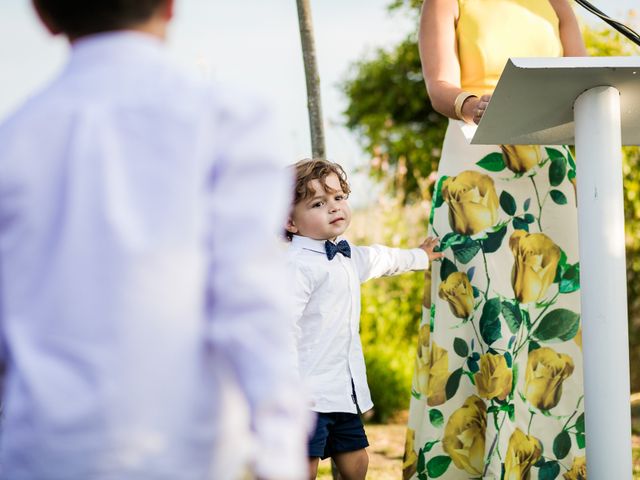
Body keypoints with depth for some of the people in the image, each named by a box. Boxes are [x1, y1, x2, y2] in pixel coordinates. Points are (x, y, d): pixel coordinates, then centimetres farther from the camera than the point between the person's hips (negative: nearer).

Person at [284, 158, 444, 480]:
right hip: (309, 392, -9)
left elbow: (383, 259, 39)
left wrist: (420, 257, 58)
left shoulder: (349, 258, 17)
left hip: (344, 391, 9)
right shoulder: (298, 265, -15)